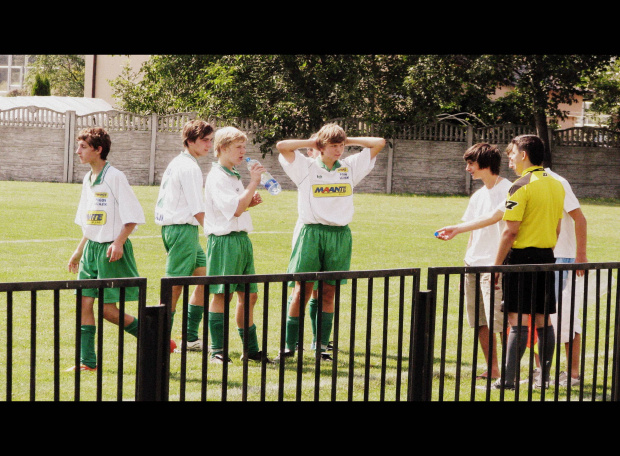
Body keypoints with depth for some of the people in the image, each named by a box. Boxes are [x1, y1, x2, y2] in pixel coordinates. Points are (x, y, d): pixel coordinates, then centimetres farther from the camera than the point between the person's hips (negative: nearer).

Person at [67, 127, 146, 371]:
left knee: (108, 309, -7)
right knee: (85, 303, 2)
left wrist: (119, 242, -23)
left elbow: (133, 216, -14)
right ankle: (87, 361, 7)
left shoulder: (114, 177, -13)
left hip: (110, 250, -8)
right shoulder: (88, 180, 12)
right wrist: (79, 250, 20)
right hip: (91, 247, 8)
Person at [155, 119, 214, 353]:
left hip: (171, 227, 10)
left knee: (204, 277, 12)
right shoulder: (190, 167, -14)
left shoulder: (177, 163, 17)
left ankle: (192, 338, 14)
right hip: (183, 229, -10)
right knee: (176, 284, -6)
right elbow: (198, 210, -17)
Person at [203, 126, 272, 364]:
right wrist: (253, 183, -18)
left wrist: (250, 201, 7)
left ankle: (251, 349, 16)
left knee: (248, 295, 10)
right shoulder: (216, 177, -12)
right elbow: (234, 209, -21)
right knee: (221, 295, -4)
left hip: (242, 239, 9)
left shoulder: (234, 176, 18)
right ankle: (217, 350, 2)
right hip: (224, 240, -9)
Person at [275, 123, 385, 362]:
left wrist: (348, 140, 10)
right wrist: (312, 142, 1)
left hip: (340, 235, 3)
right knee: (301, 291, -6)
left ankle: (322, 346, 8)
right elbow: (281, 146, -9)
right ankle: (289, 346, -3)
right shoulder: (306, 167, 3)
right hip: (312, 232, -3)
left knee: (329, 293, 4)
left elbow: (379, 143, 13)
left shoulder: (351, 167, 12)